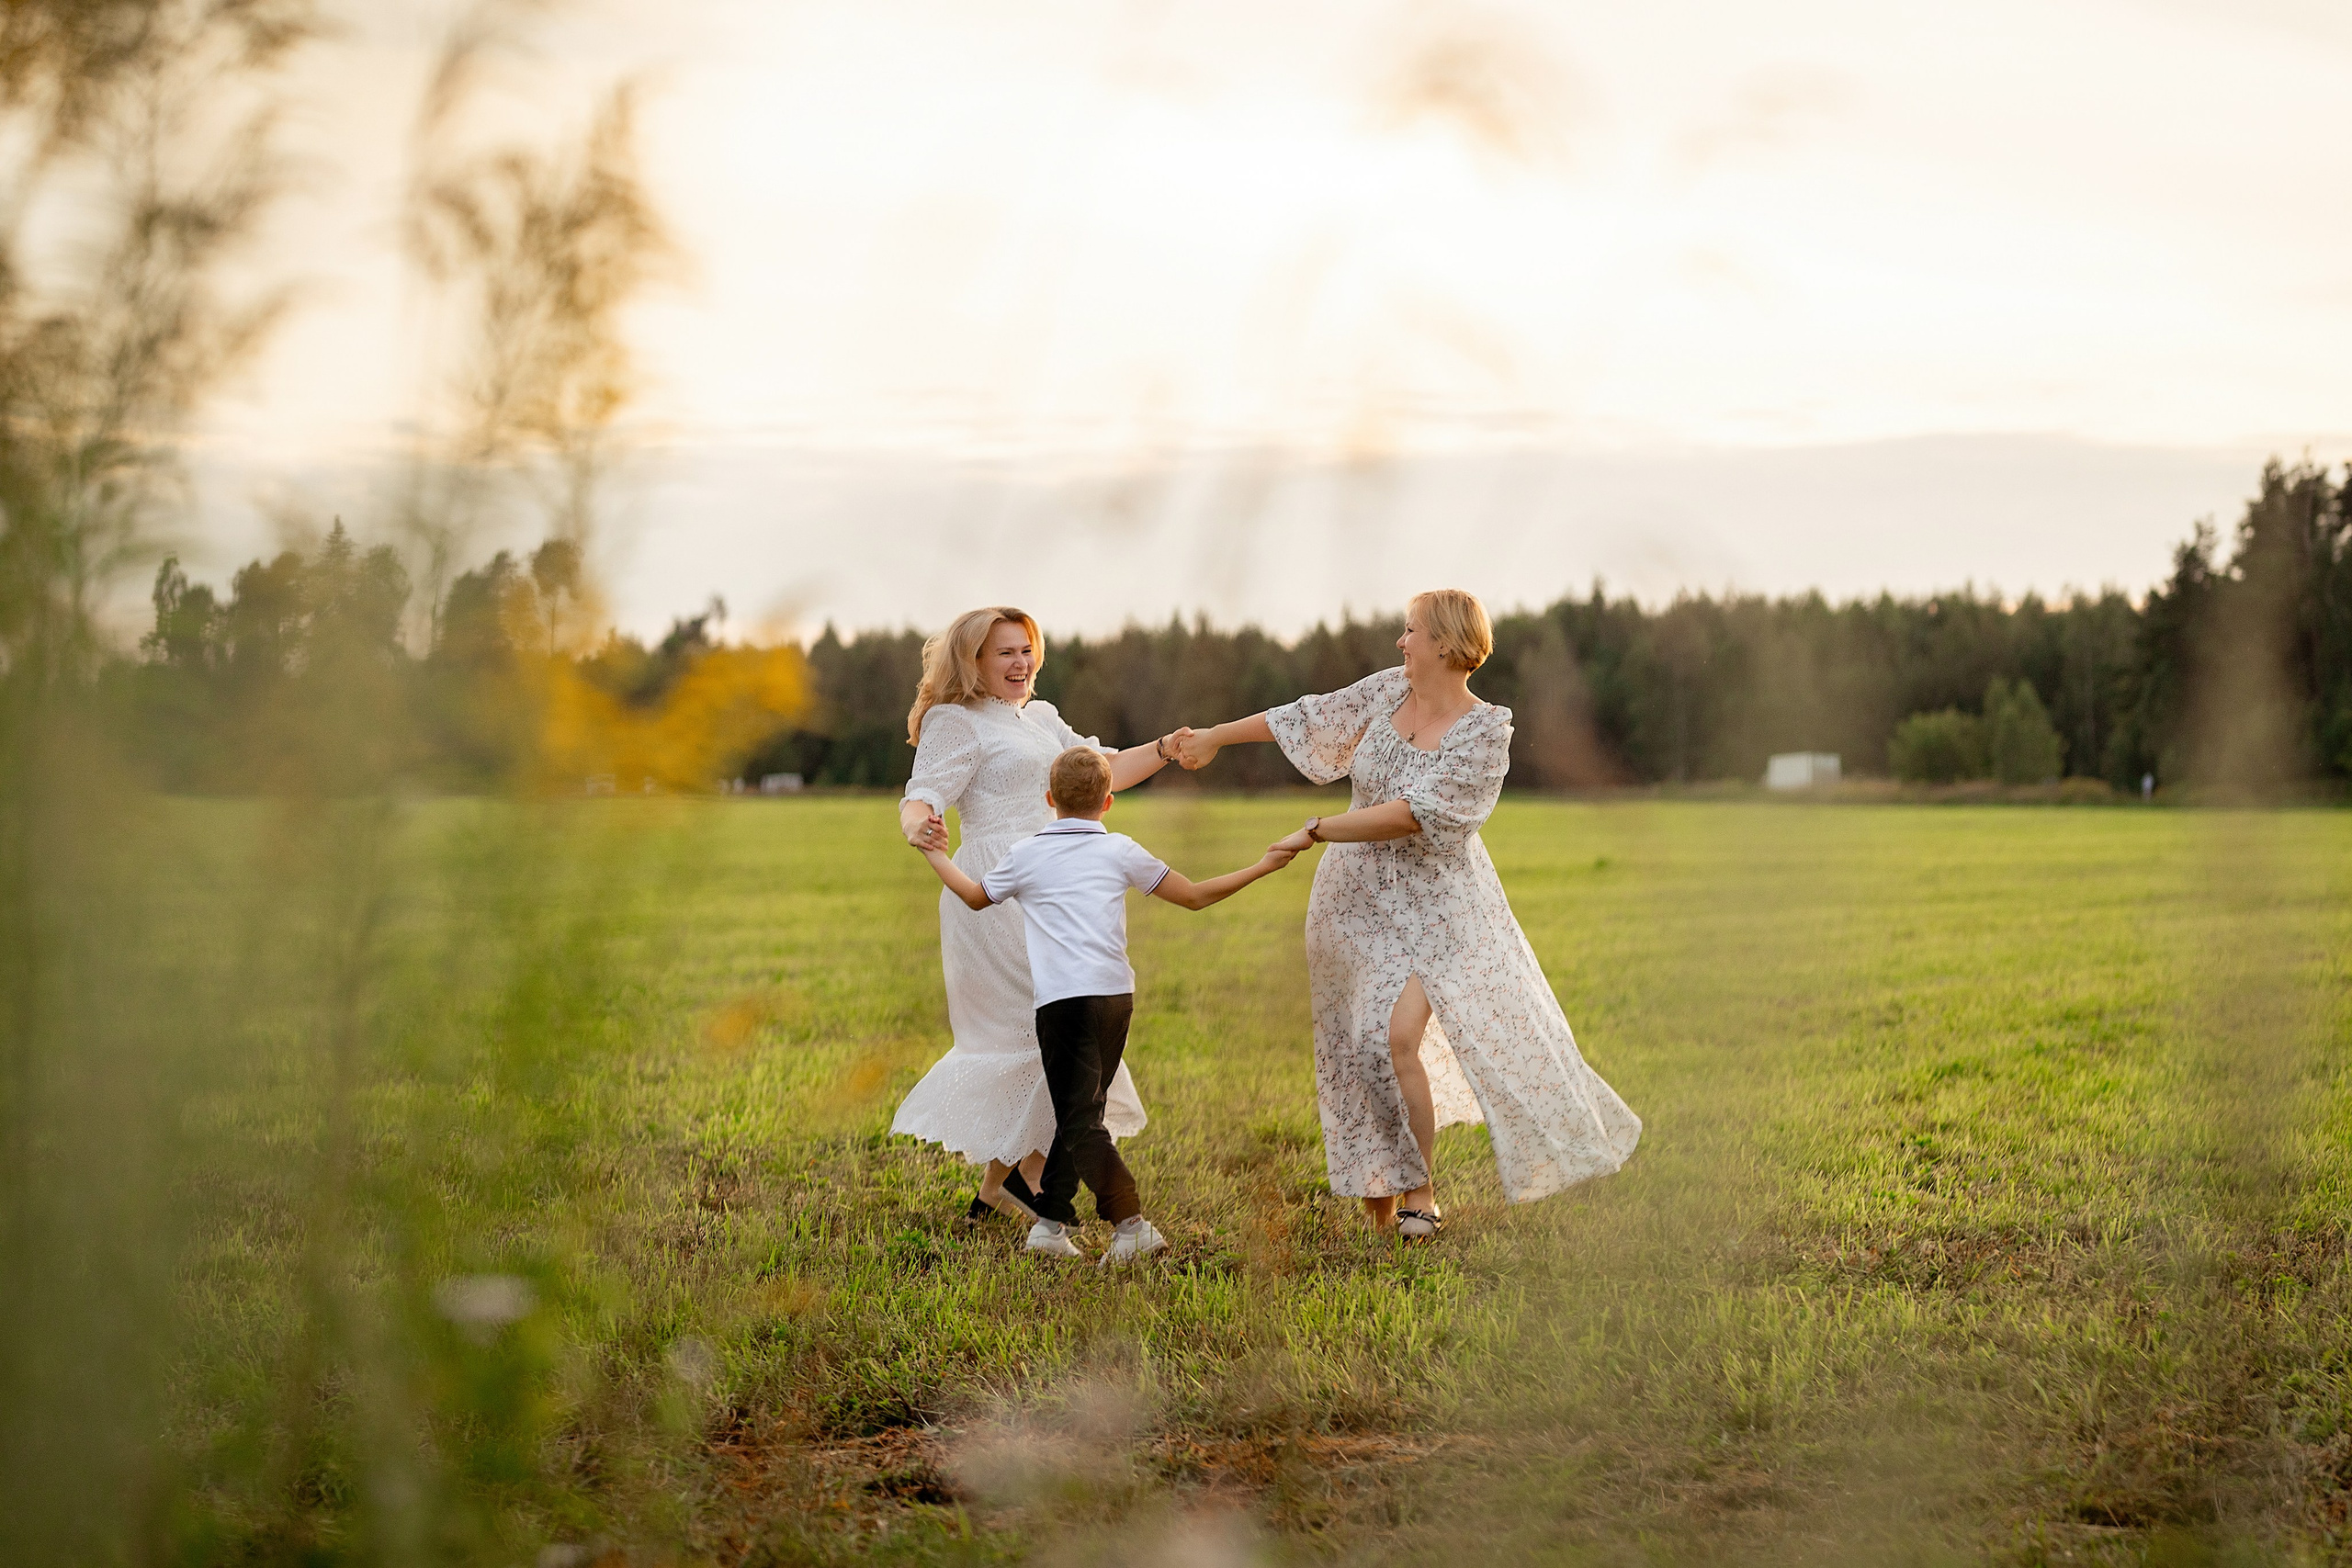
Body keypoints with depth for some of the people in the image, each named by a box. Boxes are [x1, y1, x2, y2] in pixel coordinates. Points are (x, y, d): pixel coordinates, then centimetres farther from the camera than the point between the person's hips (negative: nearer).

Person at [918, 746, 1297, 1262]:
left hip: (1062, 1001, -3)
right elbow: (1195, 896, 14)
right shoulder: (1121, 851, 12)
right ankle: (1051, 1221, 16)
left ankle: (1131, 1224, -17)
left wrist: (934, 854, 43)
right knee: (1079, 1110, 15)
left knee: (1079, 1119, -4)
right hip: (1117, 994, 3)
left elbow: (975, 896, 27)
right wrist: (1263, 866, 24)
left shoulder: (1026, 855, 10)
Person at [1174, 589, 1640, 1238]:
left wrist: (1317, 831, -21)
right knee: (1359, 1045, 3)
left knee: (1398, 1036, -19)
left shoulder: (1485, 731, -16)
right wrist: (1218, 736, 22)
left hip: (1432, 900, -5)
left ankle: (1420, 1192, -2)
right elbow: (1308, 717, 14)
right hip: (1355, 894, 5)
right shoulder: (1388, 692, 0)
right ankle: (1380, 1201, 15)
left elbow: (1413, 815, -23)